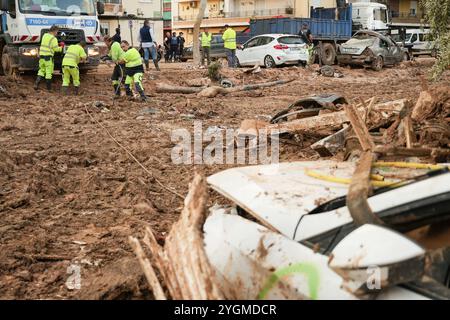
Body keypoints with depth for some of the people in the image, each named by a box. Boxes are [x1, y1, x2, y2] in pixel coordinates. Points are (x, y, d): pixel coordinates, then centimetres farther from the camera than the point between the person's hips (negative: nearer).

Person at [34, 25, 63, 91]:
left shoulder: (45, 35, 11)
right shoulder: (53, 39, -12)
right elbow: (56, 49, -13)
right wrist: (61, 47, 7)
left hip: (42, 56, 7)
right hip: (48, 57, -7)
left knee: (42, 70, 18)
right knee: (49, 72, 2)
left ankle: (36, 84, 4)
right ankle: (49, 88, 8)